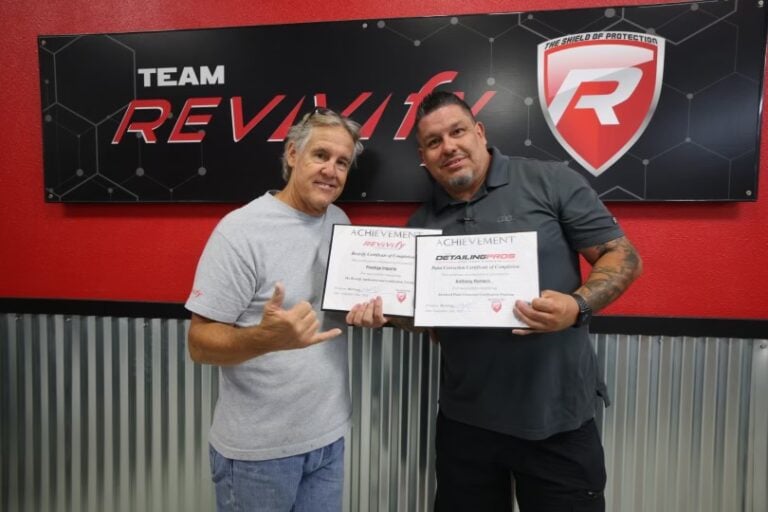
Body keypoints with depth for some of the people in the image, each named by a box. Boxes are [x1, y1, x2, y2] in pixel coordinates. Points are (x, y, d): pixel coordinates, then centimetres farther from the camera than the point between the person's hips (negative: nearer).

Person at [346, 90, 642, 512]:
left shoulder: (551, 182, -7)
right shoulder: (421, 224, 5)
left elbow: (623, 257, -5)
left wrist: (577, 306, -24)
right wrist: (382, 311, -10)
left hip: (558, 417, -3)